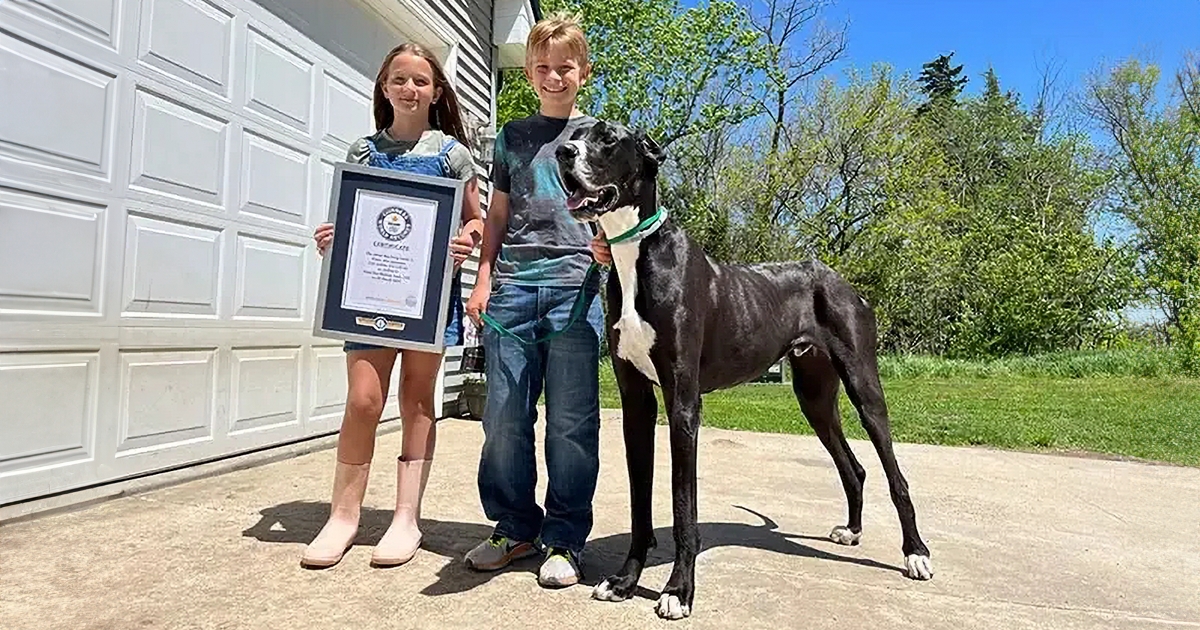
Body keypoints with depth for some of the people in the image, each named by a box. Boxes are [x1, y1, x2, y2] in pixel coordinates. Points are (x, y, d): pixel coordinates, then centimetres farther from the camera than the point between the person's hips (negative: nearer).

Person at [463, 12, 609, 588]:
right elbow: (498, 216, 19)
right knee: (504, 418, 2)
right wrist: (484, 278, 8)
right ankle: (515, 528, 17)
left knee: (571, 422, -2)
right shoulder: (511, 137, 20)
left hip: (575, 286, -2)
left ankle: (564, 540, 10)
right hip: (513, 286, 3)